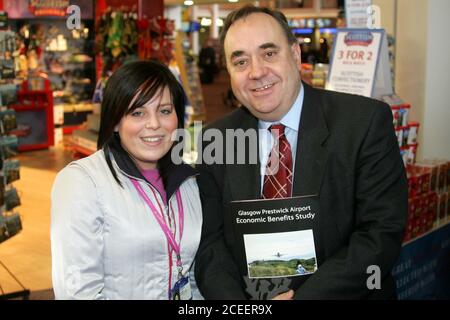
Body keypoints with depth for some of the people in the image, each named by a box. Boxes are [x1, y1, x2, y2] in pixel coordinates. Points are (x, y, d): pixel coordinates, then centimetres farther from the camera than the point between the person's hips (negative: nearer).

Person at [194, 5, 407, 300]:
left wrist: (301, 297, -20)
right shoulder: (216, 142, 1)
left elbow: (383, 233, -13)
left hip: (342, 293, -1)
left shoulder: (367, 122, -9)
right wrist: (236, 305, -16)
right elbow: (209, 240, 1)